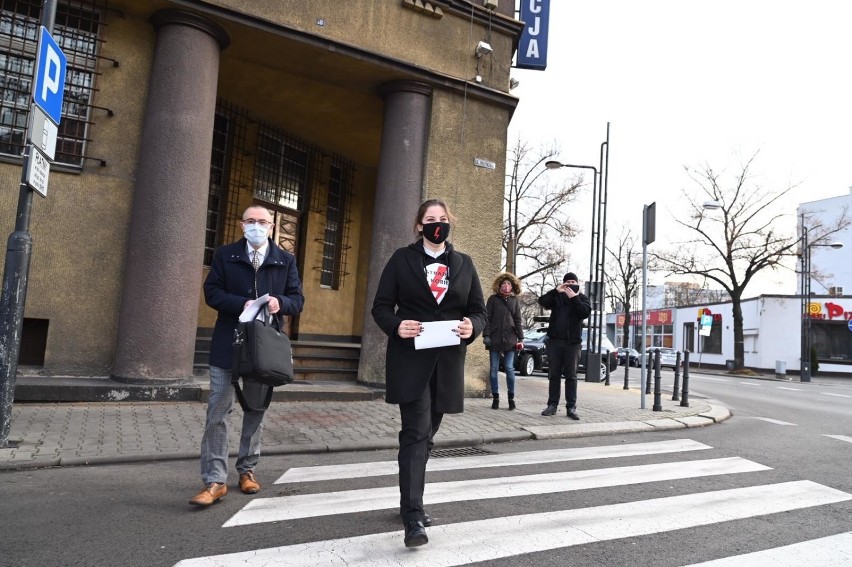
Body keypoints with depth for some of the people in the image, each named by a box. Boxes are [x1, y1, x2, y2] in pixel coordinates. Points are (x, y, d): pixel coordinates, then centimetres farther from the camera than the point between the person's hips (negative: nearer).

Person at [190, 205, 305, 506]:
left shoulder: (286, 260, 7)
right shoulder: (225, 254, 4)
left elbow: (297, 300, 5)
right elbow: (212, 292, -2)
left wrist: (280, 303, -18)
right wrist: (242, 304, -19)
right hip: (228, 343, -1)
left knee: (256, 410, 12)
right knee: (218, 411, -2)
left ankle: (247, 470, 27)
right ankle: (215, 480, 4)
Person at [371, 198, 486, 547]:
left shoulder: (464, 264, 10)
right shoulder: (402, 259, 2)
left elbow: (479, 309, 10)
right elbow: (381, 307, 1)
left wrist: (471, 327, -13)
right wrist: (396, 326, -20)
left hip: (447, 361, 4)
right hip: (410, 359, -3)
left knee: (426, 433, 13)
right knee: (415, 433, -11)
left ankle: (410, 502, 29)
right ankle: (413, 517, -8)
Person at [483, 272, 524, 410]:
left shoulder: (514, 300, 9)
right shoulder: (493, 299, 4)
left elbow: (518, 321, 8)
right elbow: (487, 318, 0)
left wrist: (520, 338, 2)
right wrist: (486, 335, -8)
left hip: (510, 340, 1)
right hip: (495, 339, -1)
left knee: (509, 368, 1)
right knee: (494, 369, 3)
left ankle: (511, 397, 10)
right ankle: (495, 397, 11)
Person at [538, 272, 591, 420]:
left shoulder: (582, 298, 8)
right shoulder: (557, 296, 10)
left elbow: (586, 312, -11)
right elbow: (542, 302, -7)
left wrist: (574, 298, -15)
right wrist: (556, 290, -15)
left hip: (573, 342, -1)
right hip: (555, 341, 1)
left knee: (571, 376, 2)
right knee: (554, 375, 5)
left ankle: (571, 407, 4)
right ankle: (552, 405, 10)